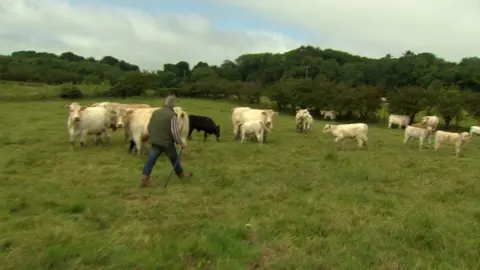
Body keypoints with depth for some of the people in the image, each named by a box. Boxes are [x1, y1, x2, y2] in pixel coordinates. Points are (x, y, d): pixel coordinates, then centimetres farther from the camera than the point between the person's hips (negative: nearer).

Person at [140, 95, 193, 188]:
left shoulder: (155, 112, 5)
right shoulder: (172, 115, -14)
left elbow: (149, 127, 13)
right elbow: (175, 132, -20)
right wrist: (180, 143, -8)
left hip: (155, 142, 4)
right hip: (167, 142, -4)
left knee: (150, 160, 3)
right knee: (174, 159, 16)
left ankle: (144, 179, -5)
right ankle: (181, 174, 35)